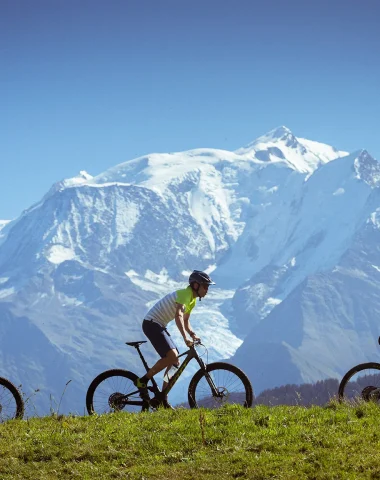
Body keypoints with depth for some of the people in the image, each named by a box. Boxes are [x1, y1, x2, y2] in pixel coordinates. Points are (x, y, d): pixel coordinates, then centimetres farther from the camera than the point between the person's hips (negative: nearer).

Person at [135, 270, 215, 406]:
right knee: (172, 355, -25)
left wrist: (193, 334, 3)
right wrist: (185, 337, -45)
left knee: (175, 362, 6)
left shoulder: (192, 300, 13)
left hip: (159, 326, 10)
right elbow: (178, 316, -34)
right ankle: (142, 381, -13)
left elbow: (185, 321, 22)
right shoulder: (185, 294, -18)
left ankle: (162, 400, 10)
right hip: (151, 323, -10)